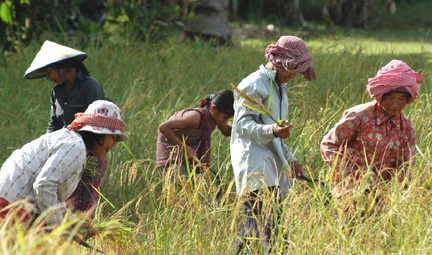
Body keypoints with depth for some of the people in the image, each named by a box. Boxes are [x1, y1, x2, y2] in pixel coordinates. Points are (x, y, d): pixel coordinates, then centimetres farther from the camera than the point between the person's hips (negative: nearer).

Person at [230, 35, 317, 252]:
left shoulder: (278, 87, 23)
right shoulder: (254, 85, -8)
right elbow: (243, 124, -15)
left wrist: (290, 159, 22)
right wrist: (272, 131, -30)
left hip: (272, 164, 9)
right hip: (254, 161, -9)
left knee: (254, 224, 5)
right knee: (267, 225, -20)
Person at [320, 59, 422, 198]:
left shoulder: (407, 127, 5)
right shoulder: (359, 116, -8)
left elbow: (405, 166, 13)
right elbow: (328, 144, -4)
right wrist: (347, 175, -16)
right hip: (349, 187, -4)